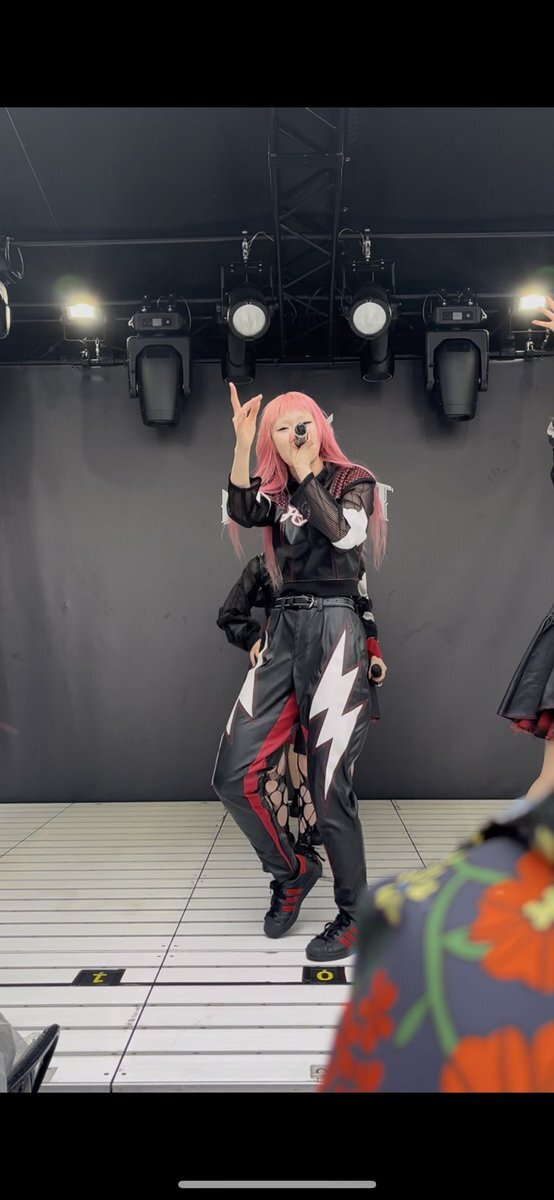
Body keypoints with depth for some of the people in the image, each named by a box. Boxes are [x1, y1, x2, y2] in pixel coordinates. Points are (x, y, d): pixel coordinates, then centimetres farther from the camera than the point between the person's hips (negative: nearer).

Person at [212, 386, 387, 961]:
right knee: (233, 774, -2)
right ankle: (292, 871, 21)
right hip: (283, 629, 5)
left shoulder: (353, 481, 5)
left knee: (329, 786, -6)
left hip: (332, 628, -5)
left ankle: (354, 917, 13)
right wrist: (242, 442, -13)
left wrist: (303, 472, -9)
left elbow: (345, 532, -16)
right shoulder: (276, 491, 17)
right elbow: (242, 512, -6)